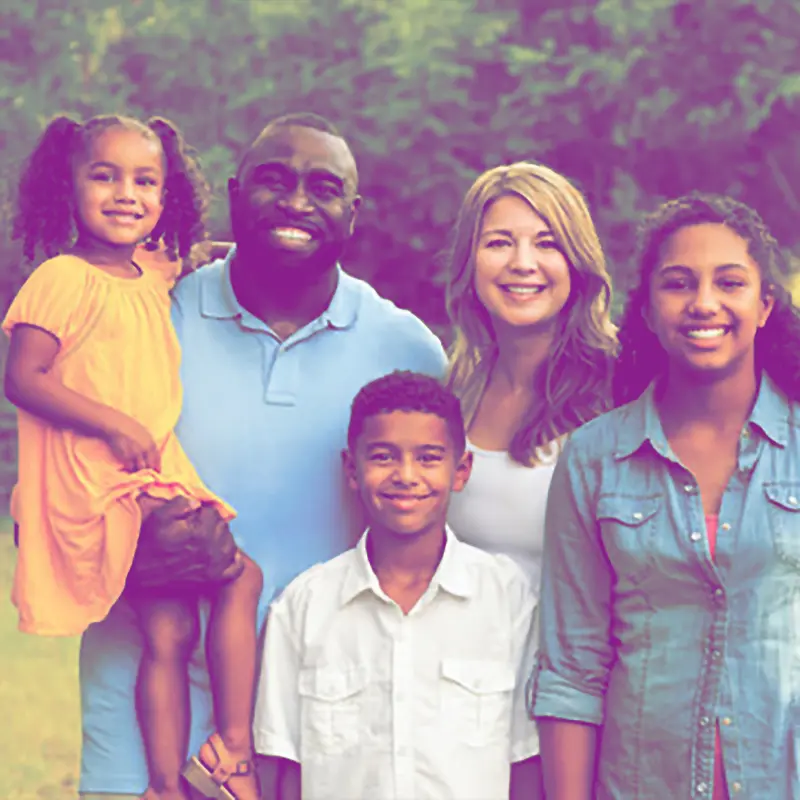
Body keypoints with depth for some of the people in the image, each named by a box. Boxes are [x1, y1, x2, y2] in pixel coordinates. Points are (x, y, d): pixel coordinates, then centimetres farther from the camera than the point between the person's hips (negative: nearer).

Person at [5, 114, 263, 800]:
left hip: (155, 482, 8)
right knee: (240, 576, -12)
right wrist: (115, 425, -20)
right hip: (98, 490, -8)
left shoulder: (151, 278, 15)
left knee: (169, 631, 5)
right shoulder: (63, 279, -10)